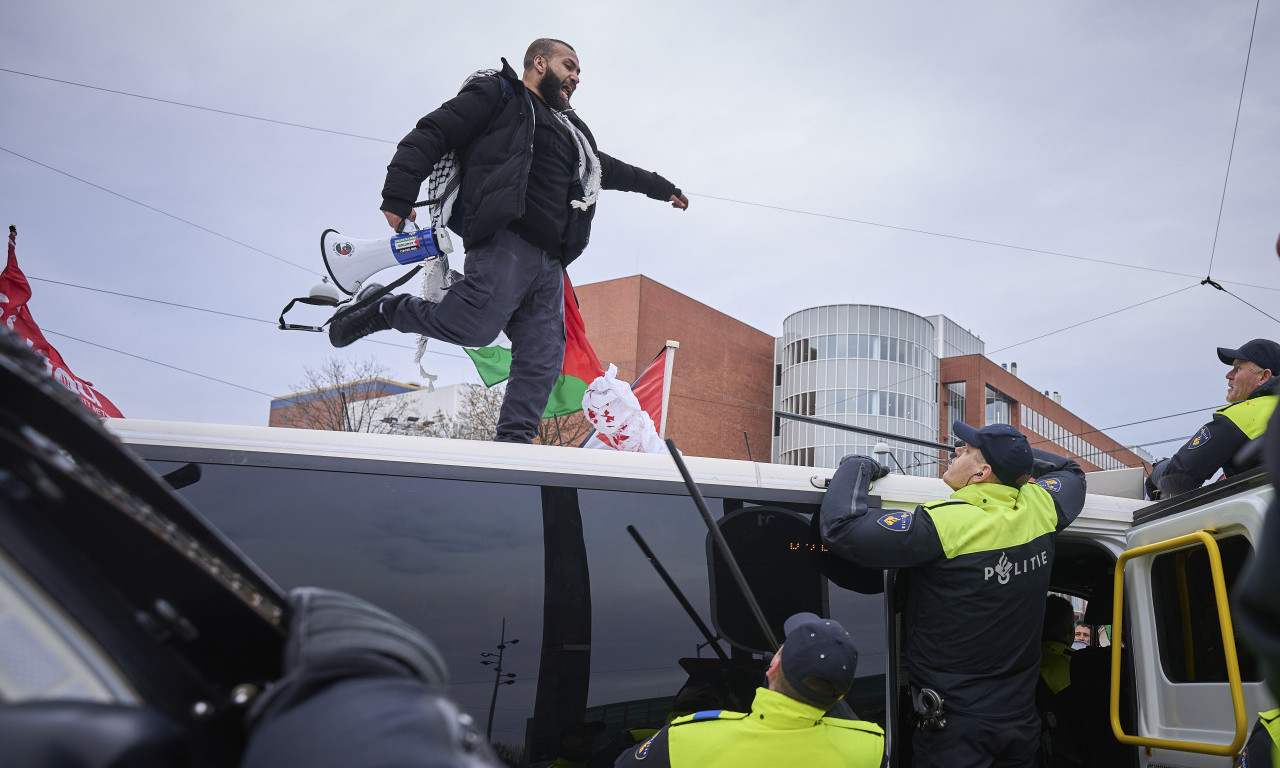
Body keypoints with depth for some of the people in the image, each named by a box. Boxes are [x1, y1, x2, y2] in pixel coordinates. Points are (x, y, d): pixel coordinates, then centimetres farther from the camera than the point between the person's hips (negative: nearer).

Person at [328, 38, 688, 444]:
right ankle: (383, 310, 0)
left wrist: (662, 187, 58)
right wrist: (398, 196, -13)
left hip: (549, 259, 8)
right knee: (473, 328, -23)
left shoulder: (571, 131, 33)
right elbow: (430, 135, 0)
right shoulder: (498, 95, 9)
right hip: (505, 241, -8)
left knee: (543, 359, -4)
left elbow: (608, 168, 49)